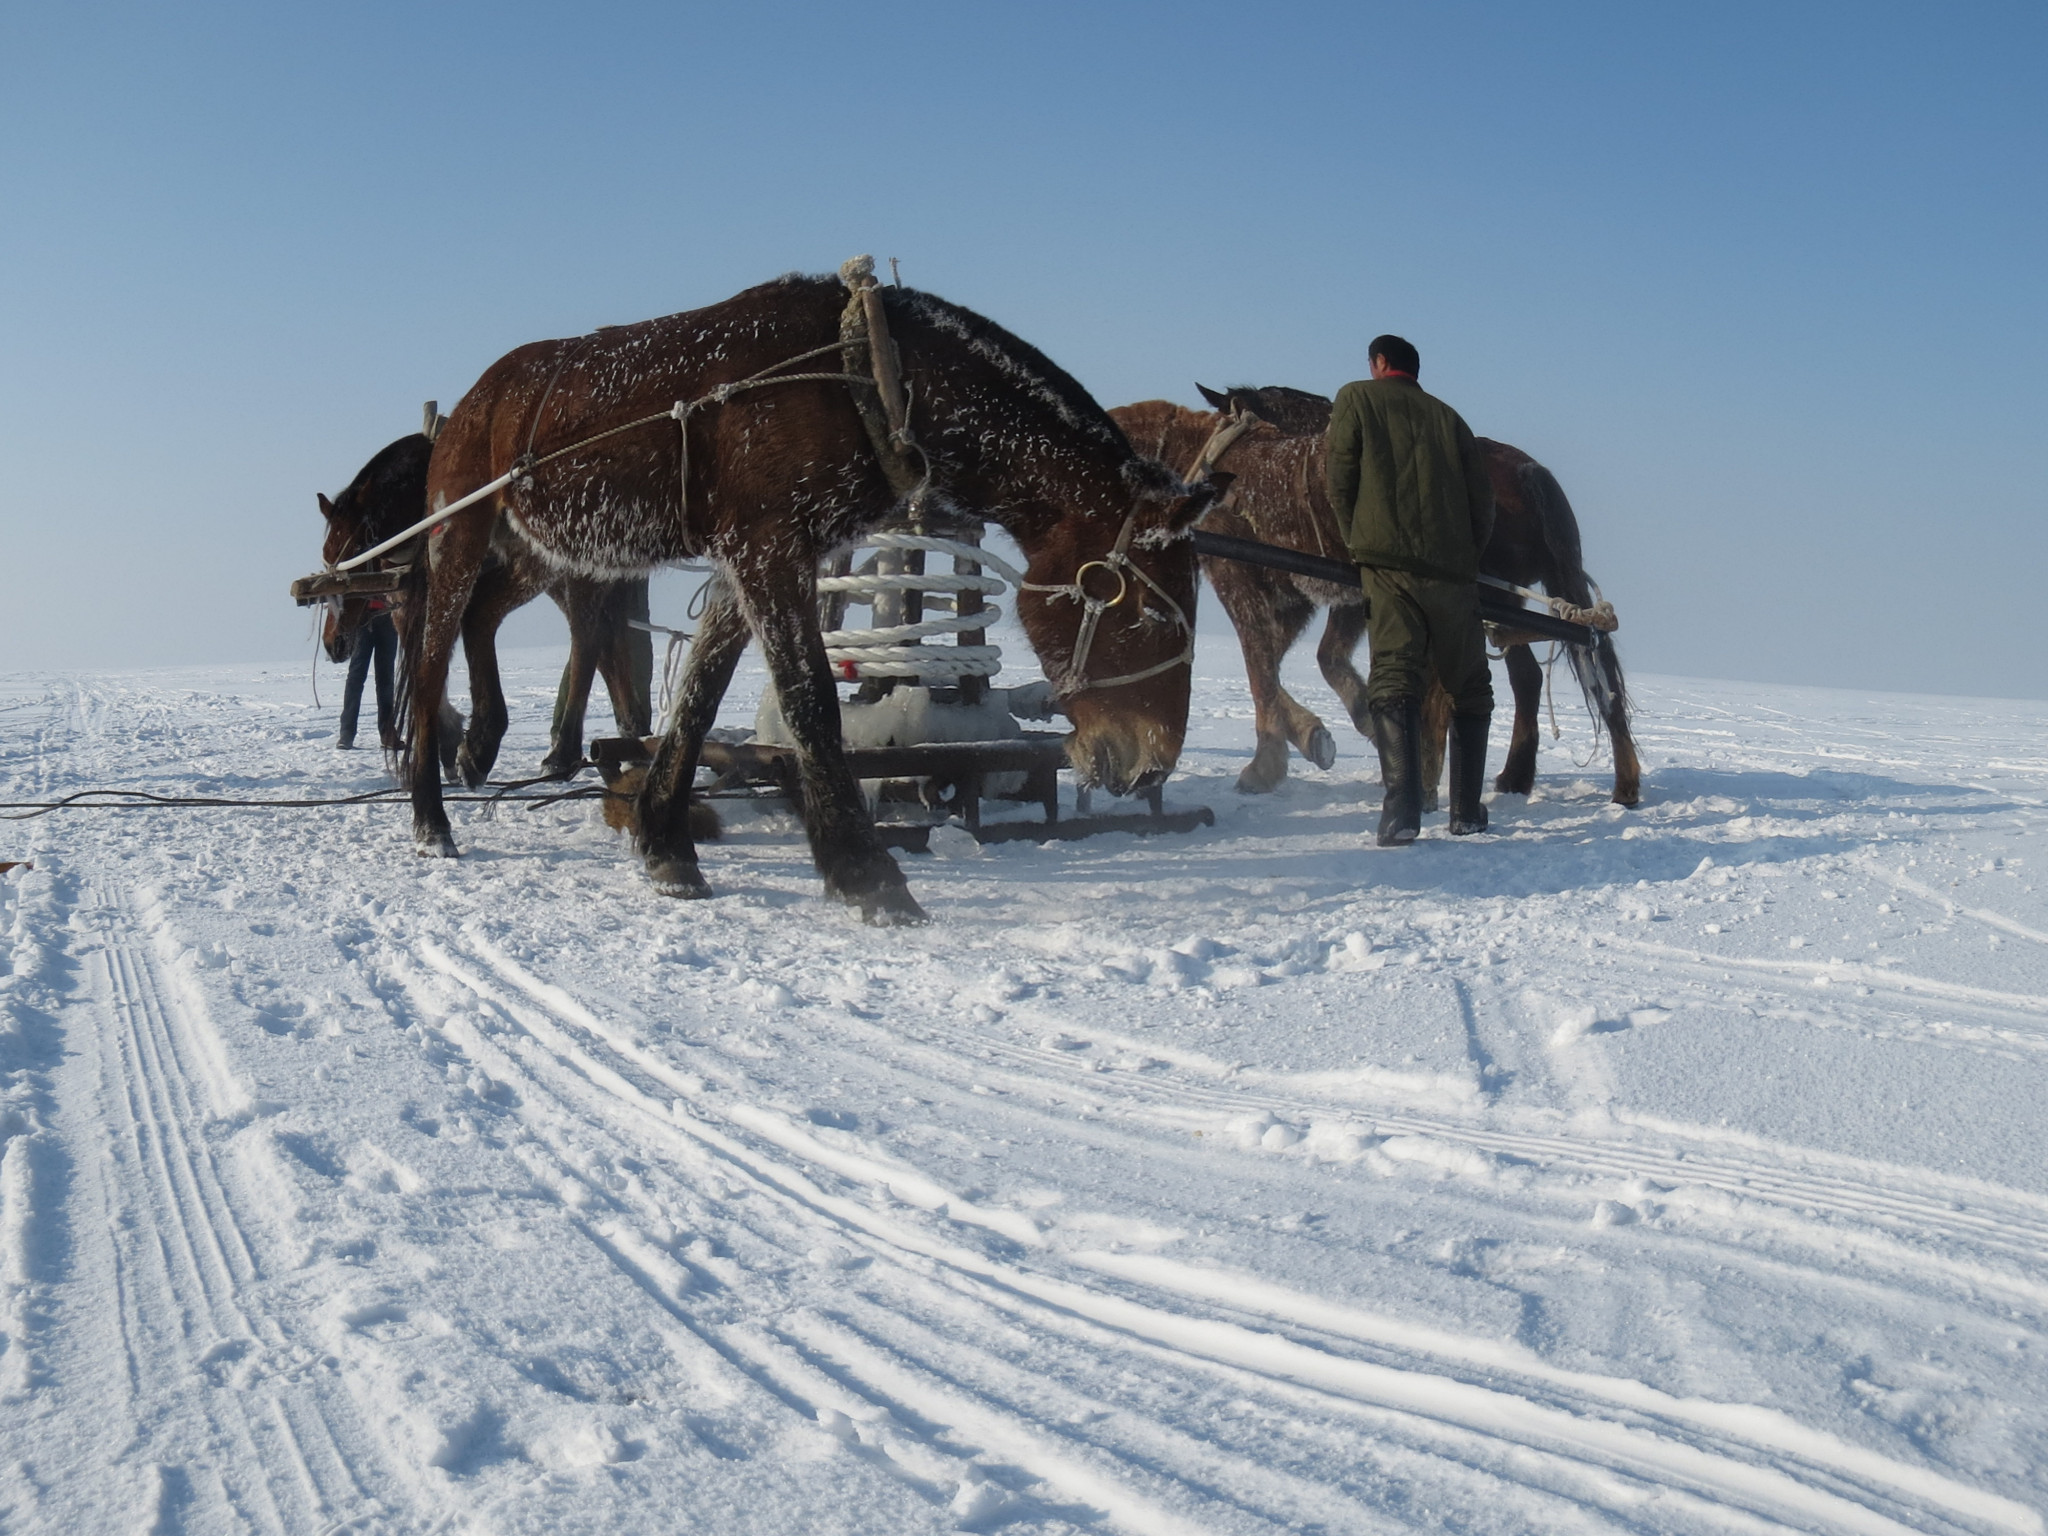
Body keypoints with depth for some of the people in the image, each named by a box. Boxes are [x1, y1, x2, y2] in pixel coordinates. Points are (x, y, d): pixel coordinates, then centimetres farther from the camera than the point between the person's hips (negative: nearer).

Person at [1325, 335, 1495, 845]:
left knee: (1393, 678, -10)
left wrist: (1357, 543, 17)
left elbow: (1340, 482, 5)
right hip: (1454, 569, 3)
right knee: (1469, 688, 16)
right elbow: (1482, 497, 12)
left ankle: (1401, 811, -27)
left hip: (1389, 563, -3)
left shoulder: (1357, 398, 11)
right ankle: (1466, 811, 16)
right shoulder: (1447, 416, 18)